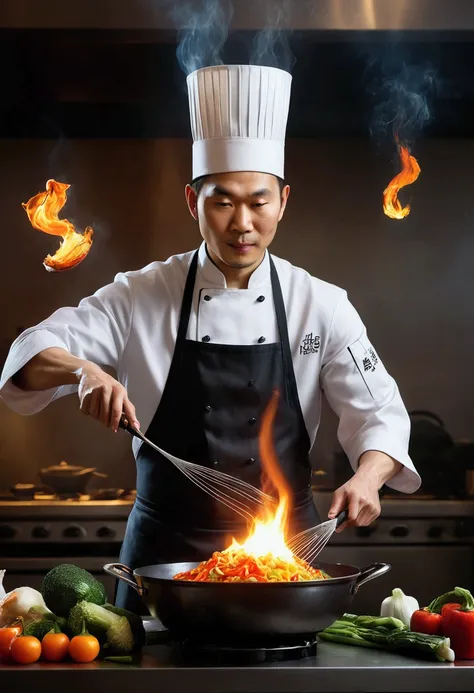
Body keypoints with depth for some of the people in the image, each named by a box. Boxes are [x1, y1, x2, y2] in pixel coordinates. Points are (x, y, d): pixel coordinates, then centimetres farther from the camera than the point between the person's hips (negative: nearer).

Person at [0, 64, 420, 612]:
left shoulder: (320, 305, -2)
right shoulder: (143, 297, -3)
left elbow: (379, 414, -3)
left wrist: (366, 479, -25)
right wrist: (83, 371, -29)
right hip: (167, 552, 0)